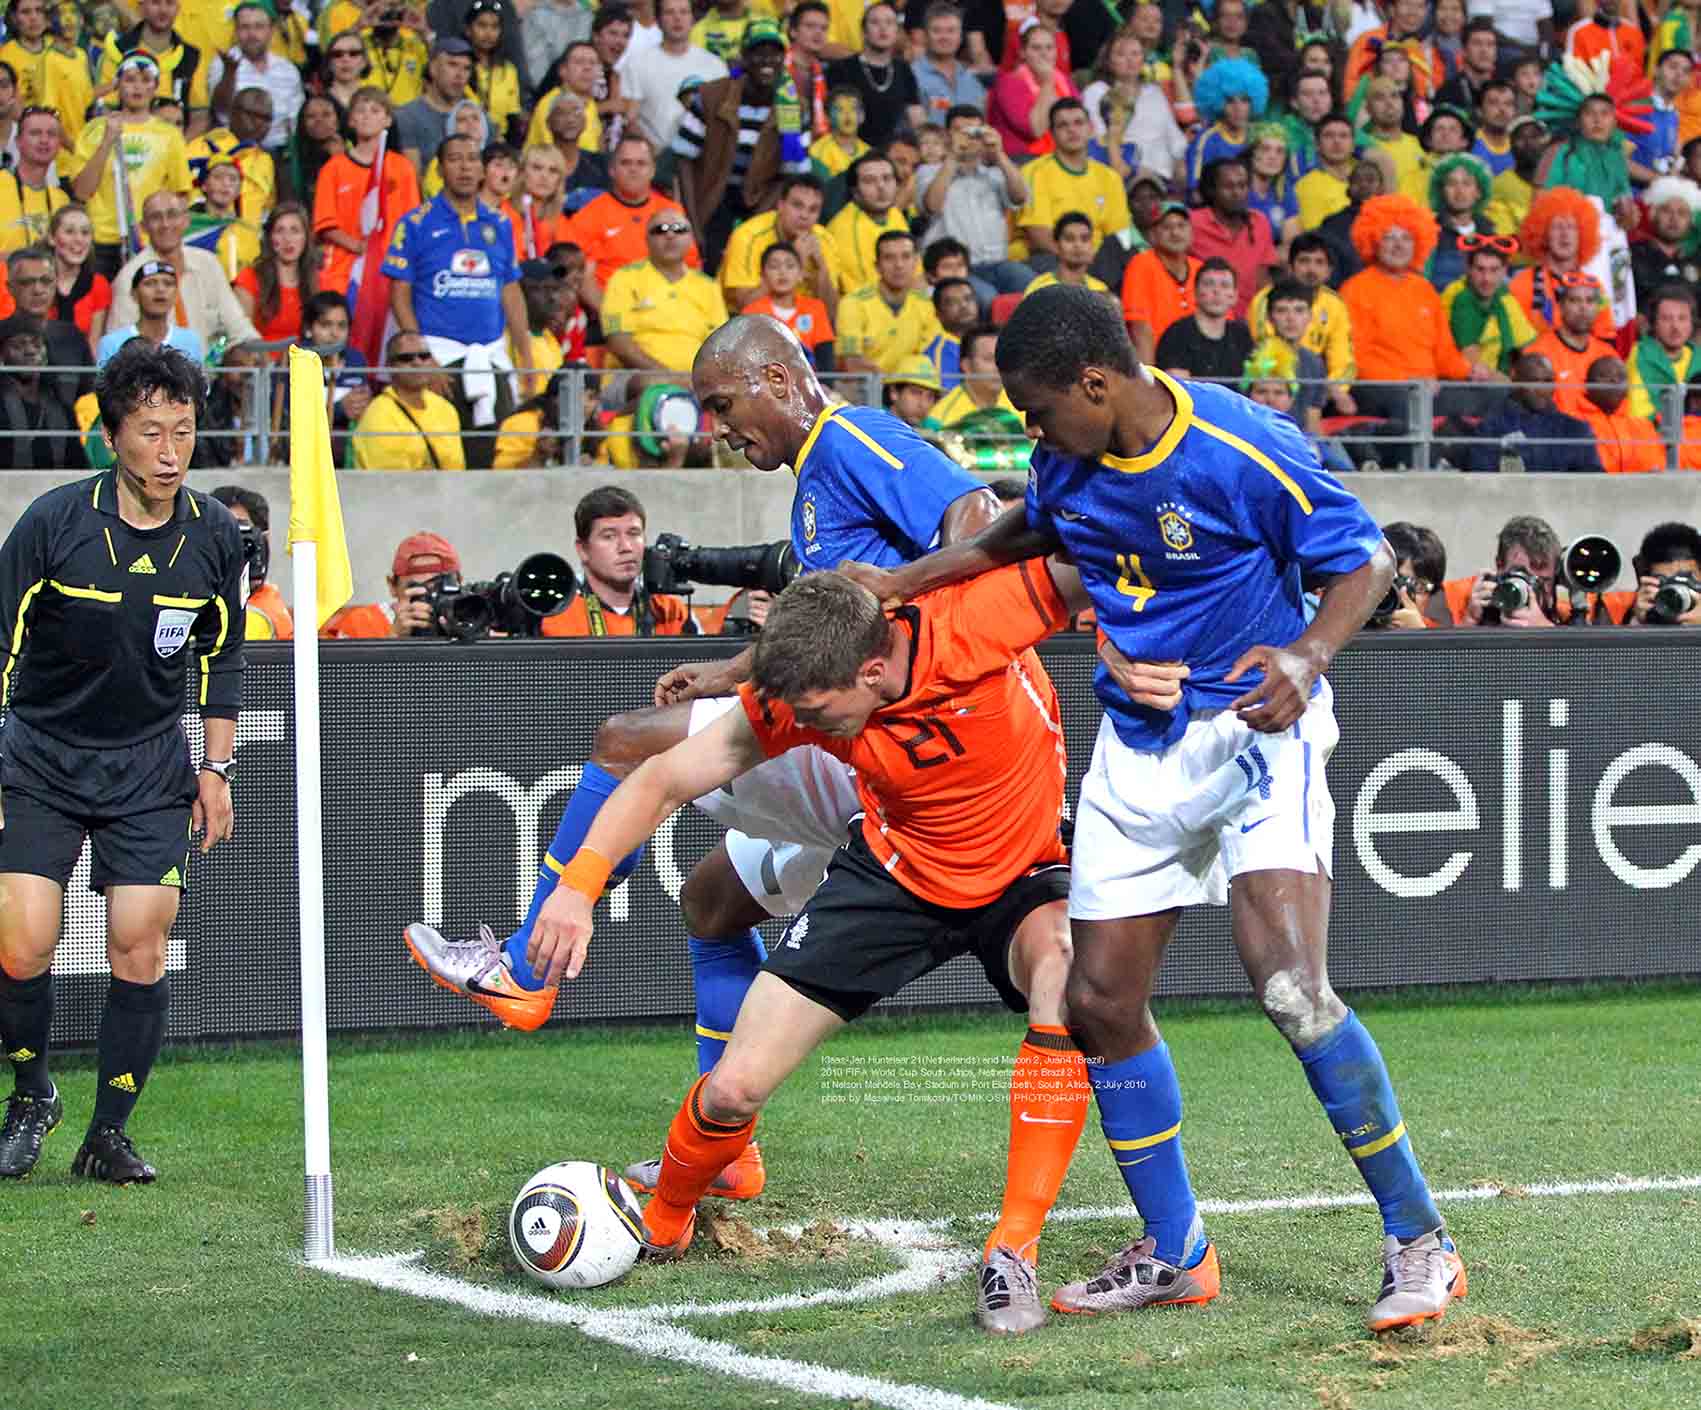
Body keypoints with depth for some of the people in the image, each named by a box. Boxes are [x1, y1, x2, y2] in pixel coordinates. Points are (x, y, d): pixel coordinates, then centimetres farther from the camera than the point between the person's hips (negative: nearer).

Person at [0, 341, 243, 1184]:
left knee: (140, 947, -8)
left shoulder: (215, 536, -3)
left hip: (151, 767, 2)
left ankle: (107, 1137, 6)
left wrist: (216, 768, 9)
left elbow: (222, 654, 12)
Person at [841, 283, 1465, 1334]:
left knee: (1292, 988, -23)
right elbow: (1034, 531, 24)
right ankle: (1176, 1255, 21)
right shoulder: (1071, 461, 0)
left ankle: (1420, 1241, -9)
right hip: (1137, 750, 7)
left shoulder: (1246, 451, -19)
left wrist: (1307, 655, -30)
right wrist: (904, 581, 18)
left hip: (1256, 734, -7)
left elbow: (1366, 560, -11)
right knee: (1100, 1004, 4)